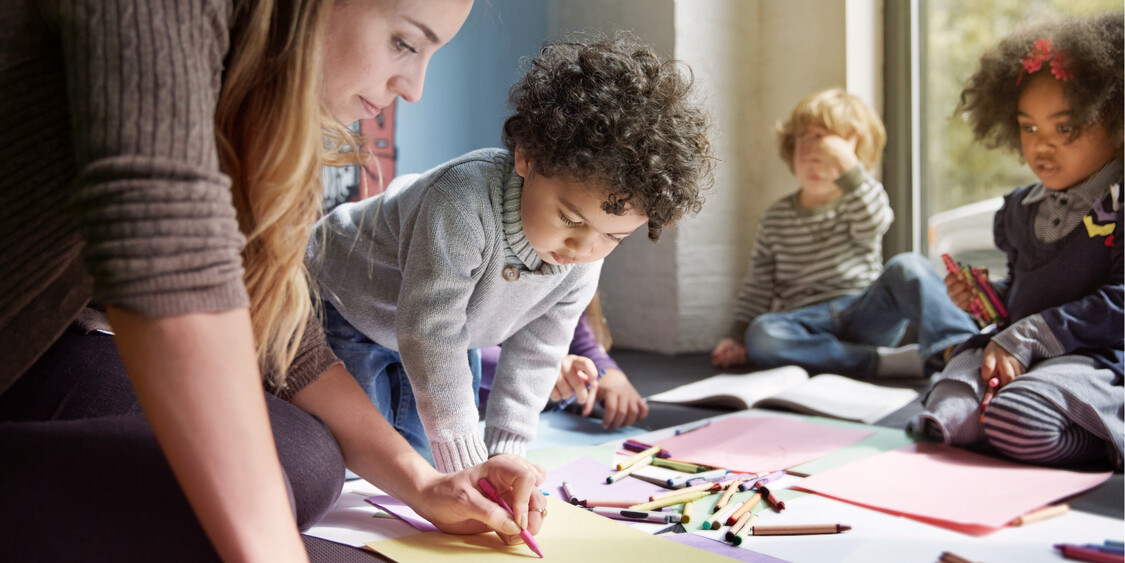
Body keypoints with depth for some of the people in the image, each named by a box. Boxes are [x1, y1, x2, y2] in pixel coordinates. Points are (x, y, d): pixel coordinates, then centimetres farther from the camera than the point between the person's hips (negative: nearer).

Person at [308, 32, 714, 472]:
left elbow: (534, 354, -11)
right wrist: (466, 462, -42)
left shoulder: (582, 266, -20)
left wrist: (504, 452, -17)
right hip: (341, 303, -5)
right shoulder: (464, 202, -43)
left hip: (425, 333, 6)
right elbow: (430, 332, -43)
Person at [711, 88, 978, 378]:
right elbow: (759, 284, 17)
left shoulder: (858, 201, 8)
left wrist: (845, 163, -23)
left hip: (866, 313, -1)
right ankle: (890, 361, -34)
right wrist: (737, 335, 7)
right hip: (809, 325, 1)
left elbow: (872, 224, -18)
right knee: (760, 336, -32)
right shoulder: (777, 216, 15)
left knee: (908, 267, -28)